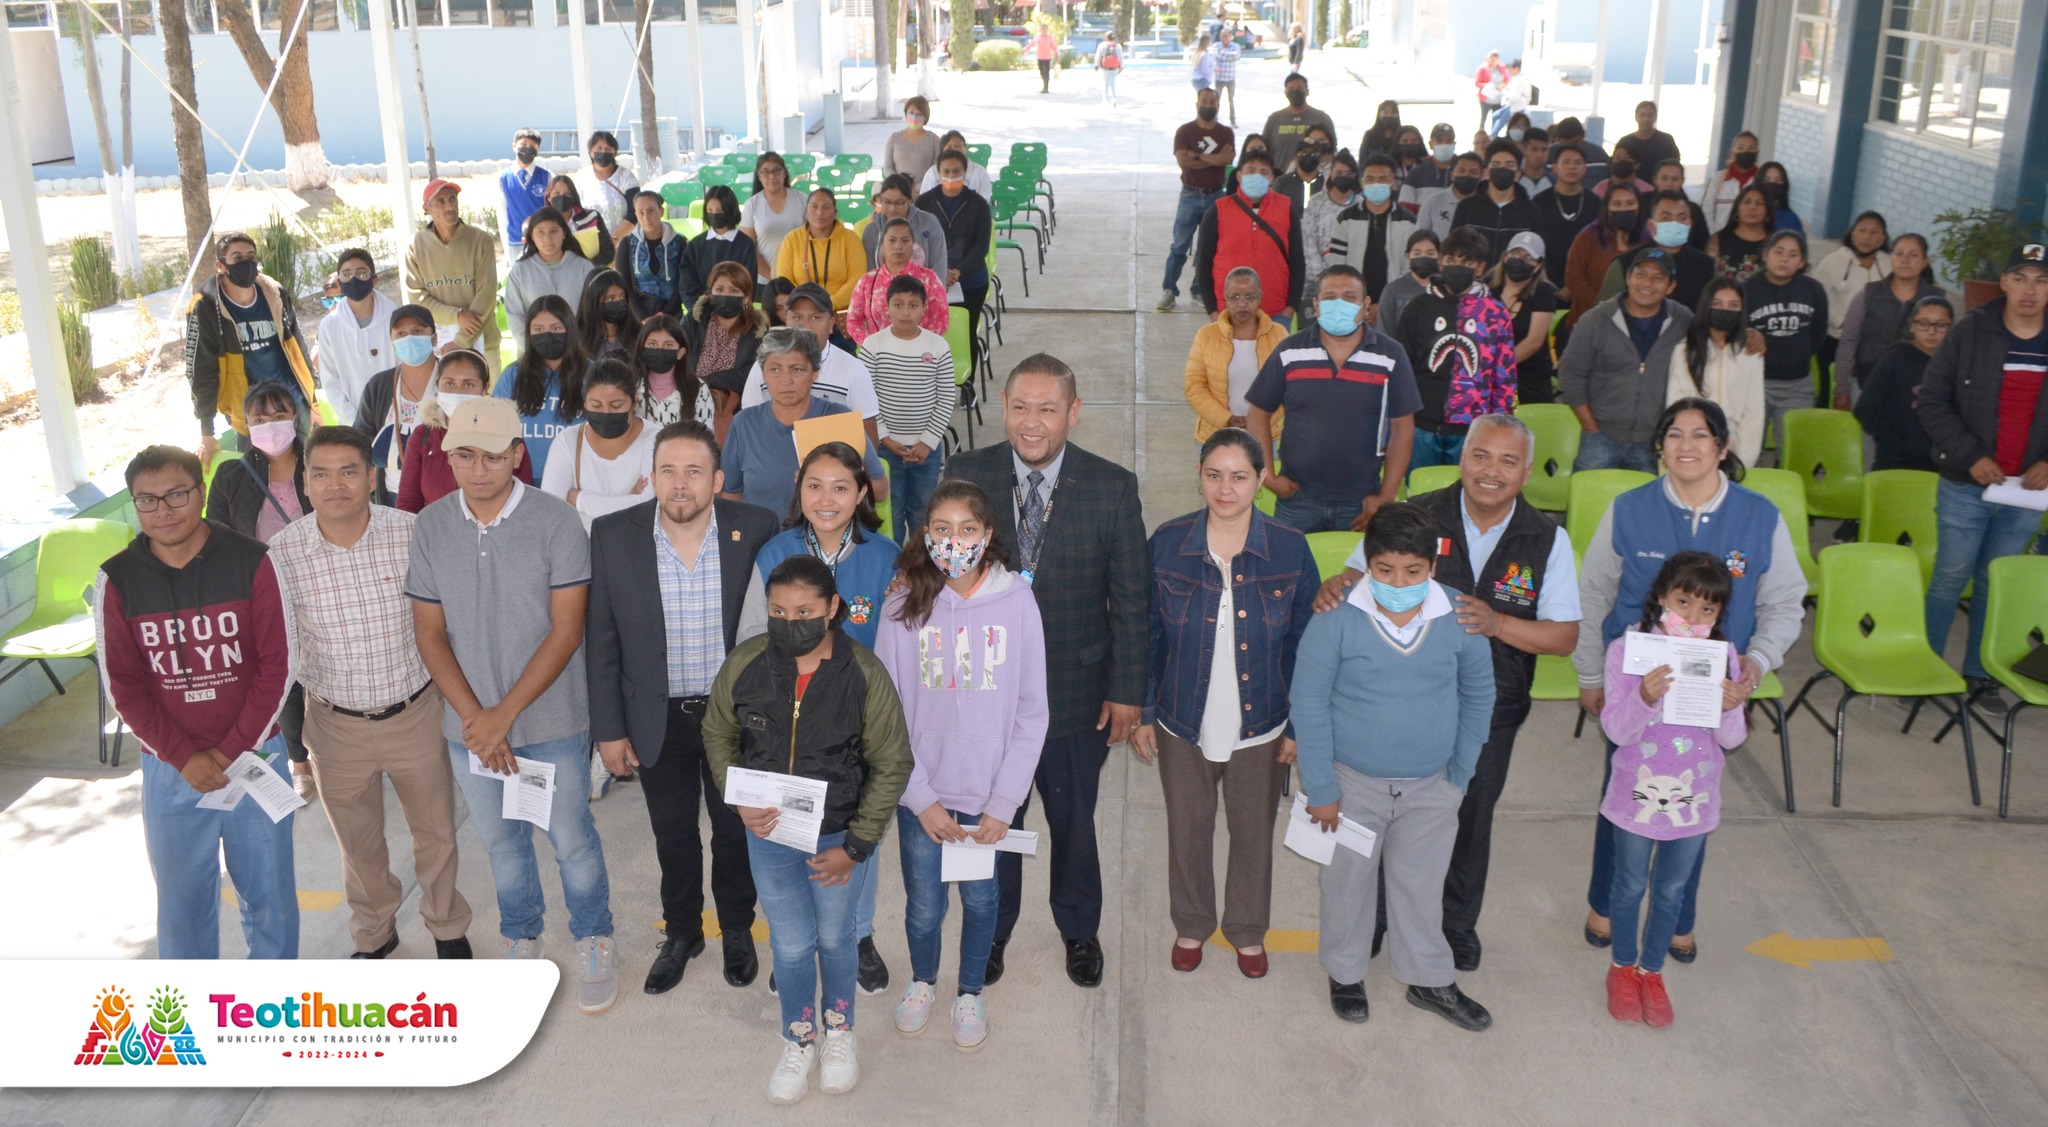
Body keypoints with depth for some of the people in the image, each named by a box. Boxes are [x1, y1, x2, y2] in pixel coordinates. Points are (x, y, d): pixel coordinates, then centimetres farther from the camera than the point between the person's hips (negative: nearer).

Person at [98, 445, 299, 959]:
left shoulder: (253, 562, -8)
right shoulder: (118, 580, -3)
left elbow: (278, 665, -7)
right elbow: (123, 685, -3)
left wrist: (231, 752, -11)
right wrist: (184, 758, -12)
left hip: (255, 756, -1)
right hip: (169, 767, 1)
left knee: (268, 892, 11)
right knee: (181, 894, 12)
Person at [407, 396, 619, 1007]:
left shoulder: (557, 522, -15)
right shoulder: (430, 526, -4)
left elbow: (566, 630, -15)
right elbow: (430, 632, -1)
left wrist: (504, 714, -18)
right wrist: (474, 716, -11)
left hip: (551, 721, -3)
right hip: (469, 723, 3)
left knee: (571, 837, 11)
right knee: (500, 839, 20)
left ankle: (594, 941, 33)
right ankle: (521, 934, 43)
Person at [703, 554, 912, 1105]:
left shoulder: (865, 674, -19)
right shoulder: (744, 664, -14)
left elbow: (891, 765, -11)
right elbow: (719, 735, 4)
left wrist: (855, 847, -12)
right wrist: (739, 800, -11)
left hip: (839, 837, -1)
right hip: (769, 836, 1)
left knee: (835, 937, 18)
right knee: (791, 945, 13)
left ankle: (839, 1031, 44)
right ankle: (799, 1041, 39)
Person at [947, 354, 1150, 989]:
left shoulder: (1112, 488, -11)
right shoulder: (968, 476, -8)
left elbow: (1131, 598, -6)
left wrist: (1127, 689, -5)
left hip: (1078, 691, 0)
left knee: (1074, 820, 19)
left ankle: (1079, 930, 44)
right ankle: (992, 930, 43)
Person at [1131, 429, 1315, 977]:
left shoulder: (1290, 549, -11)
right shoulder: (1168, 542, -10)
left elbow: (1304, 644, -3)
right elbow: (1148, 635, -2)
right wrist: (1141, 713, -1)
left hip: (1260, 726, 0)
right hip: (1183, 725, 0)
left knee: (1254, 833, 17)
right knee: (1187, 829, 18)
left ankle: (1248, 931, 42)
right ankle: (1191, 924, 43)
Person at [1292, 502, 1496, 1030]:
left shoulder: (1460, 619, -11)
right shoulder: (1336, 619, -19)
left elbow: (1479, 695, 3)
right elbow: (1308, 704, -13)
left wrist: (1460, 774, 3)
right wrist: (1320, 789, -10)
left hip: (1431, 788, 2)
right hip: (1354, 783, -2)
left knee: (1422, 886, 19)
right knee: (1348, 883, 17)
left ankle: (1430, 980, 39)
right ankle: (1346, 973, 40)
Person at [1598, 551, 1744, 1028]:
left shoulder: (1723, 657, -8)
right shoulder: (1628, 650, -16)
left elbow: (1732, 740, -5)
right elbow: (1616, 731, -18)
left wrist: (1731, 710, -27)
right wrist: (1645, 697, -36)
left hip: (1694, 798, 2)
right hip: (1637, 795, -2)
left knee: (1671, 890, 18)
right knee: (1630, 885, 16)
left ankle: (1652, 971, 39)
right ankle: (1623, 967, 39)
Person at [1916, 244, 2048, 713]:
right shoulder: (1970, 332, -4)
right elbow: (1933, 401, -5)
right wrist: (1970, 456, -14)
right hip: (1965, 486, -2)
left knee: (1998, 586, 11)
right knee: (1951, 578, 3)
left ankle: (1980, 674, 22)